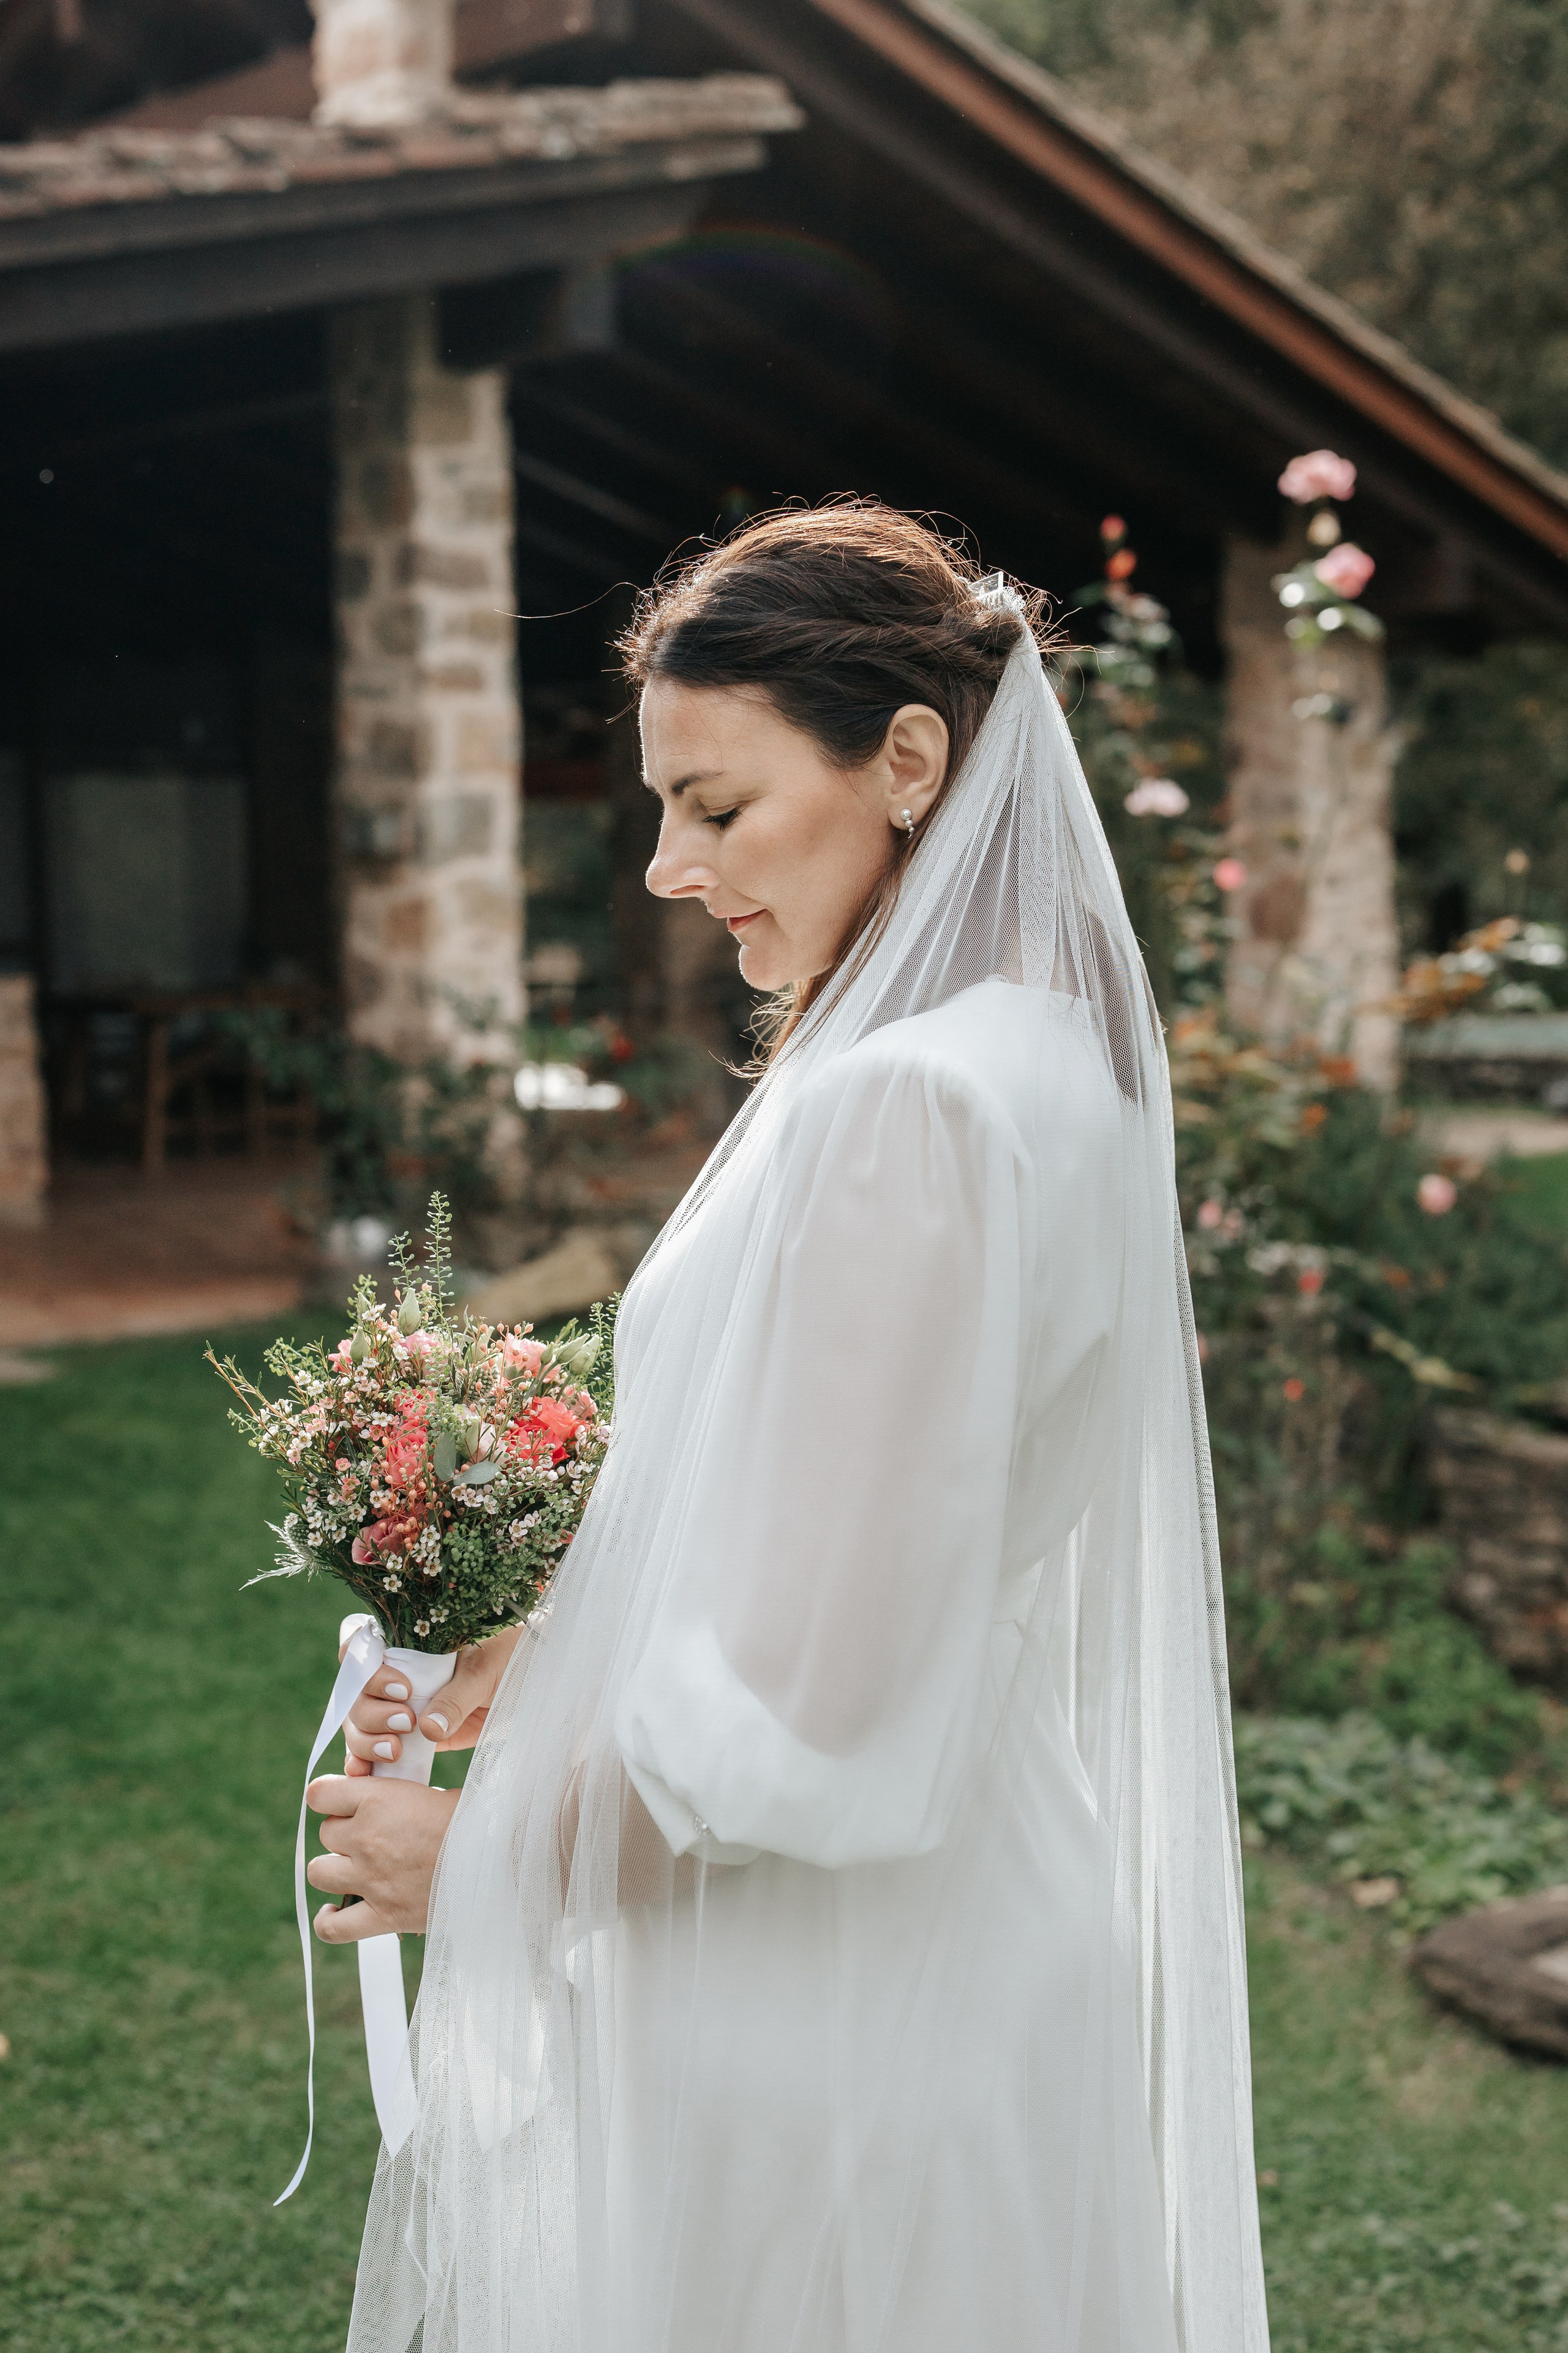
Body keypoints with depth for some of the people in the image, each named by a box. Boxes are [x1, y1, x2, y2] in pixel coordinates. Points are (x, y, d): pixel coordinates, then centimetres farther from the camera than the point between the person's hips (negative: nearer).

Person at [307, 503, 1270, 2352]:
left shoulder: (904, 1112, -25)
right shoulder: (1040, 1052, 6)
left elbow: (810, 1721, -26)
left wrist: (485, 1853, -11)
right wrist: (546, 1651, 7)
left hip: (829, 2008, -9)